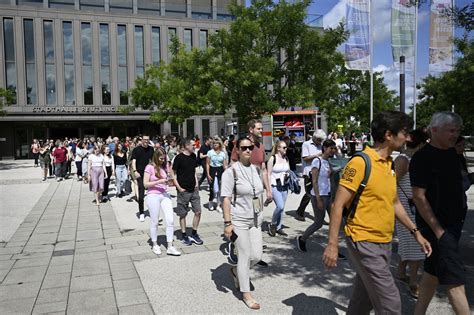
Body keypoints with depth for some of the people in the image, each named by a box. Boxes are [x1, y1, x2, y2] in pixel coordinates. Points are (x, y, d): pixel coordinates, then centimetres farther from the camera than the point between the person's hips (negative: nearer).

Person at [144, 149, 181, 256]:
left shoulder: (164, 166, 9)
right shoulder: (150, 167, -7)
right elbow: (145, 184, -10)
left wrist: (168, 182, 0)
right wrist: (159, 181, -19)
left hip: (165, 195, 5)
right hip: (153, 196, -5)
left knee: (170, 220, -2)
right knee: (155, 222, 7)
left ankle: (170, 247, 6)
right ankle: (155, 245, 25)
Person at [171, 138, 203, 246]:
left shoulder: (193, 156, 7)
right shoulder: (179, 158, -11)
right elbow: (173, 173, -8)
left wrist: (196, 183, 8)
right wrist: (179, 188, -13)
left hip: (194, 189, 6)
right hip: (183, 191, -5)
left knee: (198, 212, 5)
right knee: (183, 214, 6)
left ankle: (194, 234, 20)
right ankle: (184, 236, 20)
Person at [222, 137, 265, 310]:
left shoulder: (256, 169, 6)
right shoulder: (231, 171, -13)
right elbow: (226, 198, -15)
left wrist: (261, 216, 16)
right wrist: (227, 223, -18)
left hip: (255, 220, 6)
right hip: (239, 221, -6)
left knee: (257, 255, 8)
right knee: (245, 255, 3)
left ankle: (236, 271, 38)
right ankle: (246, 293, 22)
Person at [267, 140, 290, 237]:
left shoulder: (286, 159, 10)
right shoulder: (272, 158, -7)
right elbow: (268, 174, -8)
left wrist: (288, 175, -2)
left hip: (284, 186, 6)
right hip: (275, 186, -6)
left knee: (282, 207, 9)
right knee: (280, 206, -15)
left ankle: (279, 227, 20)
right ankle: (273, 225, 7)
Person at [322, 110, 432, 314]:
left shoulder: (390, 163, 9)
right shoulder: (360, 162, -17)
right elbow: (338, 205, -18)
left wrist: (415, 232, 18)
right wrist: (332, 244, -20)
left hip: (384, 243, 8)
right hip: (364, 243, -8)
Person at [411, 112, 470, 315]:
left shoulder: (452, 152, 9)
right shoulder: (422, 158, -16)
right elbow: (419, 197, -18)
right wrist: (438, 230, -18)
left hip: (453, 224, 8)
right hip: (437, 226, -8)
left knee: (433, 273, 16)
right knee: (455, 280, -5)